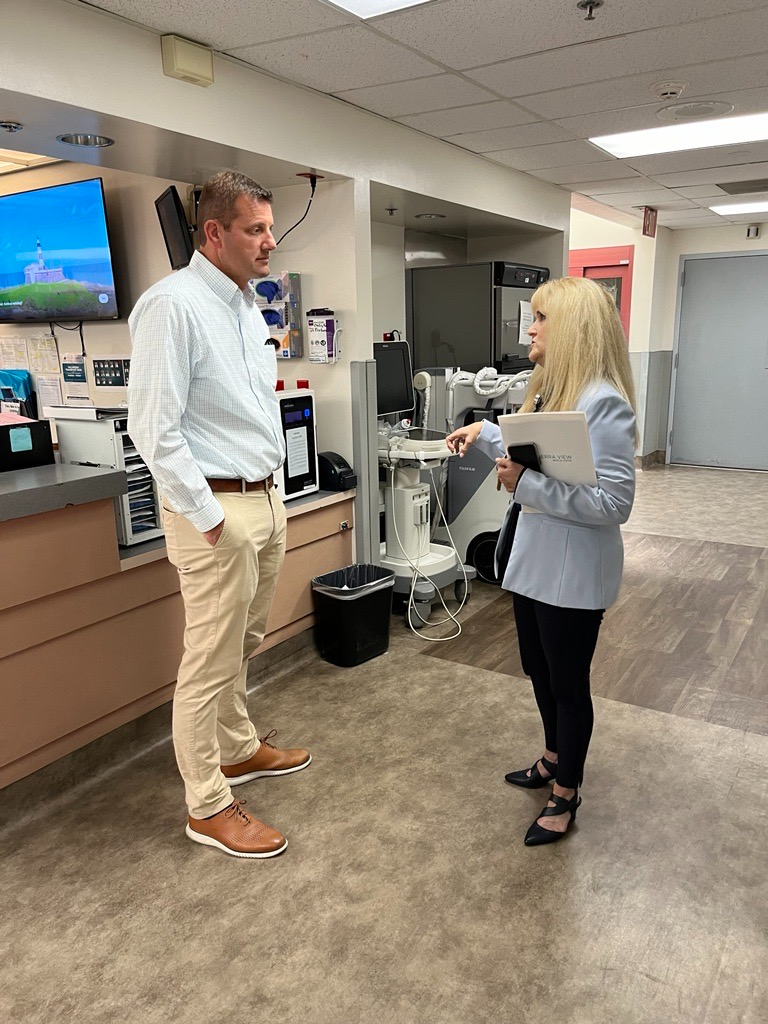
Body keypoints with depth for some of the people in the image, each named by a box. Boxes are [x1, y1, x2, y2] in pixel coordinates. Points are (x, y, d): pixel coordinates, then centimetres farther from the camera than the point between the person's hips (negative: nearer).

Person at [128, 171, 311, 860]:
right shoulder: (173, 305, -15)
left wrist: (266, 494, 17)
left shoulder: (248, 305, 14)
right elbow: (154, 428, -19)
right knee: (212, 662, 2)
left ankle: (239, 749, 40)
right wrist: (208, 518, -19)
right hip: (217, 508, -9)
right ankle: (208, 807, 18)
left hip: (265, 498, 9)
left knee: (242, 647, 21)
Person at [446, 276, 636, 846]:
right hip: (533, 562, 9)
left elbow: (614, 502, -26)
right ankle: (555, 759, 48)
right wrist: (485, 432, 12)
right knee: (540, 672, 24)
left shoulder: (603, 403, -22)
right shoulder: (548, 389, 7)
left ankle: (565, 795, 32)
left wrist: (528, 485, -28)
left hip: (574, 575, -9)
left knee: (567, 684, 10)